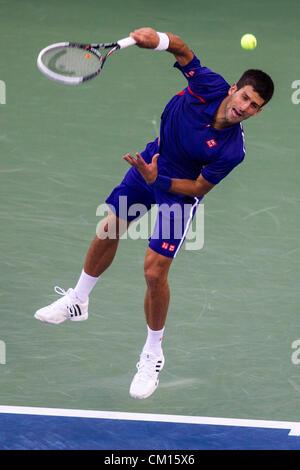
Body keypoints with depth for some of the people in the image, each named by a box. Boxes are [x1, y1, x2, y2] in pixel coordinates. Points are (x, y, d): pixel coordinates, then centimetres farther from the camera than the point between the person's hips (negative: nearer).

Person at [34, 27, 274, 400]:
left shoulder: (231, 151, -32)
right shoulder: (210, 85, -26)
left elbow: (198, 189, -21)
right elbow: (183, 50, -10)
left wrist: (157, 180, -31)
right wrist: (158, 39, -31)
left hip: (178, 192, -5)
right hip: (151, 161, 5)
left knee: (154, 271, -8)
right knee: (108, 230, 13)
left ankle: (153, 354, 14)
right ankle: (78, 301, 39)